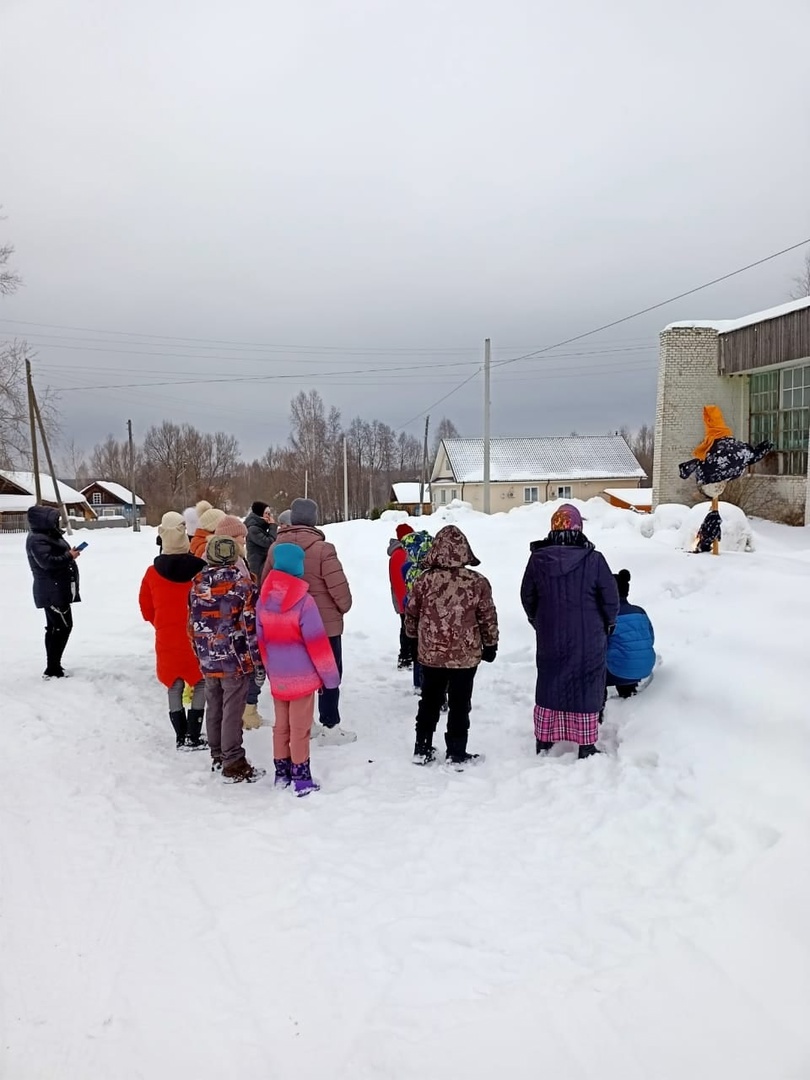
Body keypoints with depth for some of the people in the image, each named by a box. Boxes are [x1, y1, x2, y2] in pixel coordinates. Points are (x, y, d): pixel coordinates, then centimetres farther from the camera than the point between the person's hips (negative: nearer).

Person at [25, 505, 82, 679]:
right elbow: (47, 562, -27)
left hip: (56, 590, 11)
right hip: (52, 591, -11)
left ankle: (53, 667, 20)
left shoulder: (47, 536, 17)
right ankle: (52, 669, -9)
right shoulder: (37, 540, -16)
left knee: (55, 627, 14)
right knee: (63, 626, -11)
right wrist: (69, 556, -18)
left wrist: (69, 553, 2)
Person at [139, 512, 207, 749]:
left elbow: (146, 608, 7)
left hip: (167, 638, 3)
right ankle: (193, 737, 7)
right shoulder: (200, 569, -13)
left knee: (174, 687, 13)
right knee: (200, 685, 10)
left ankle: (180, 737, 18)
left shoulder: (153, 572, -4)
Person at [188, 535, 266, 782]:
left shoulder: (197, 585, 2)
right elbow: (251, 626, -14)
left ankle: (217, 757, 31)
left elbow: (192, 625, 10)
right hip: (235, 660, -5)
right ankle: (234, 766, 7)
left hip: (208, 661, 5)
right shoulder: (242, 585, -13)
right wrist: (257, 660, -6)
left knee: (213, 710, 17)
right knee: (232, 713, 1)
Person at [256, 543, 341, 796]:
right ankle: (302, 780, 12)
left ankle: (282, 774, 27)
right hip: (302, 677, -5)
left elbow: (261, 640, 8)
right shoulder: (303, 601, -19)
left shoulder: (263, 600, -1)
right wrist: (330, 675, -5)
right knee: (300, 729, 4)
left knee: (281, 726, 17)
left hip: (277, 678, 5)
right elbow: (317, 644, -15)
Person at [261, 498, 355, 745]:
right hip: (325, 622, -5)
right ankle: (330, 727, 12)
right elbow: (339, 587, -19)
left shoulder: (276, 547, -2)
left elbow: (265, 583, 7)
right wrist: (344, 607, 1)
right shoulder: (322, 549, -20)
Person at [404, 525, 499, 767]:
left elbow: (411, 614, 2)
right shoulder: (478, 582, -12)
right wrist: (490, 645, 11)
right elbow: (488, 618, -4)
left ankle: (422, 750, 25)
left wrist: (414, 635, 23)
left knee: (429, 702, 17)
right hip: (466, 656, -2)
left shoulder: (424, 580, -9)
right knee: (459, 705, 9)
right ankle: (457, 754, 16)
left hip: (431, 654, 2)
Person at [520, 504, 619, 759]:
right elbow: (610, 598, -8)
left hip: (550, 637, 3)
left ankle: (543, 740, 26)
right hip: (588, 639, -3)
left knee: (549, 685, 16)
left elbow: (527, 596, 4)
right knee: (586, 686, 9)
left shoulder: (538, 559, -7)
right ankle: (585, 745, 15)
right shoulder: (593, 559, -15)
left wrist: (538, 621, 22)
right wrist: (608, 624, 11)